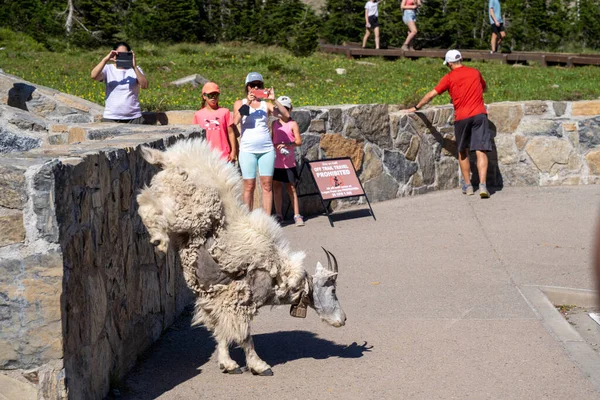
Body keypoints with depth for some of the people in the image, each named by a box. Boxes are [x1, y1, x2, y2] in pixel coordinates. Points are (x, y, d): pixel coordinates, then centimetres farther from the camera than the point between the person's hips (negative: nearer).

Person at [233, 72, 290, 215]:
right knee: (249, 186, -2)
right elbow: (235, 121, -10)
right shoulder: (240, 103, 9)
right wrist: (247, 103, -14)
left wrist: (273, 100, -10)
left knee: (267, 185, 0)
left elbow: (286, 116, -2)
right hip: (248, 149, -2)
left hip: (267, 149, 2)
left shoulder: (266, 105, 11)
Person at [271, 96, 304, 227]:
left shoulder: (293, 124, -2)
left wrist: (287, 144, -26)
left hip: (288, 163, -4)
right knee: (276, 188, 6)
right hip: (275, 162, 4)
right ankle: (278, 215, 14)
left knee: (291, 188, -2)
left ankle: (297, 215, 1)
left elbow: (299, 141, -11)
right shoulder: (274, 124, 11)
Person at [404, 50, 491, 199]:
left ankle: (468, 185, 21)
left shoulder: (449, 78, 1)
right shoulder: (475, 72, 11)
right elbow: (484, 88, 31)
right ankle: (482, 185, -18)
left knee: (463, 152, 17)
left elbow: (431, 94, 2)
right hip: (479, 114, 1)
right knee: (481, 151, -5)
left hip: (461, 117, -1)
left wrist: (416, 107, 14)